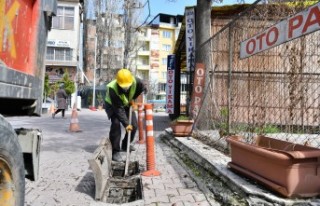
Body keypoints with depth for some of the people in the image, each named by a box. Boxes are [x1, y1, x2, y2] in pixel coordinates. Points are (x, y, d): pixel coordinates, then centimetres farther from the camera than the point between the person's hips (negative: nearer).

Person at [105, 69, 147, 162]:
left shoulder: (136, 81, -30)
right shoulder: (112, 88, -40)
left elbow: (143, 90, -5)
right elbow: (118, 109, -37)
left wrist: (133, 98, -13)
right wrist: (126, 123, -38)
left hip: (127, 105, 5)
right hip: (112, 106, -4)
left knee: (134, 125, 1)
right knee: (116, 124, -27)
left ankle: (125, 145, 27)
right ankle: (115, 151, -16)